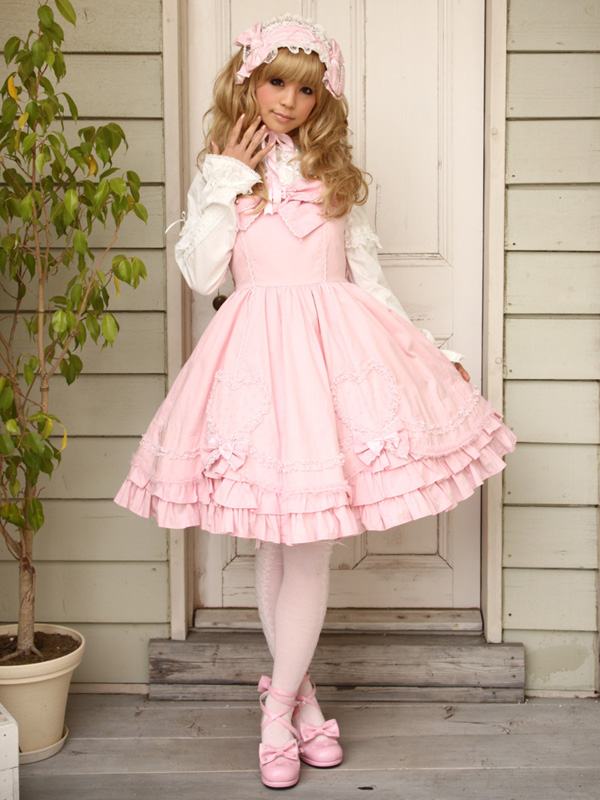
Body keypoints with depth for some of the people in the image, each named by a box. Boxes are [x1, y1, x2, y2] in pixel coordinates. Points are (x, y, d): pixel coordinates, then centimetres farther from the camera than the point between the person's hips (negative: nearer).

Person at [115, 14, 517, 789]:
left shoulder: (335, 174, 13)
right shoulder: (219, 174, 10)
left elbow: (369, 277, 15)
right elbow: (202, 274, -3)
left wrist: (431, 349, 13)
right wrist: (226, 180, -3)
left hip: (335, 343, 1)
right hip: (259, 350, 0)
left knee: (308, 537, -3)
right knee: (275, 538, 4)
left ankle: (280, 707, 10)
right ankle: (299, 697, 21)